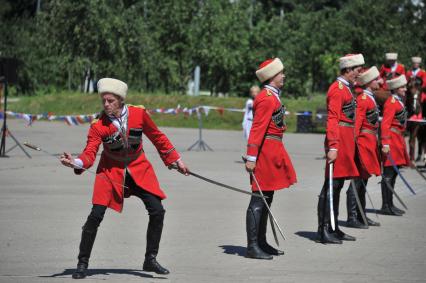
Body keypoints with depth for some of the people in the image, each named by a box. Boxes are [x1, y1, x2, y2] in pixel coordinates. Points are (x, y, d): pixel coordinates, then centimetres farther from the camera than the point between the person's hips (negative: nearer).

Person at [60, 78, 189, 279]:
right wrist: (76, 163, -46)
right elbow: (90, 153, -25)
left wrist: (176, 160, 8)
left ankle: (150, 260, 13)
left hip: (138, 168, 2)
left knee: (157, 211, -5)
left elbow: (157, 137, 3)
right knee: (96, 215, -12)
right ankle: (83, 263, 3)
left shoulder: (139, 114, -12)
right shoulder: (99, 125, -17)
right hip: (110, 170, -2)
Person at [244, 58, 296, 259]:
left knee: (267, 198, 14)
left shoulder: (271, 96, 17)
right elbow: (257, 129, -20)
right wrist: (251, 158, -24)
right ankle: (252, 247, -9)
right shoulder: (267, 98, -15)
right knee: (259, 200, -9)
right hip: (266, 153, -11)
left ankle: (261, 243, 21)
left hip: (272, 153, 11)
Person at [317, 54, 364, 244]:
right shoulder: (338, 88, -13)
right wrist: (333, 147, -25)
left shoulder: (345, 88, 19)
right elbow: (332, 120, -19)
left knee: (337, 185, 13)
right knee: (331, 186, -8)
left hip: (345, 142, 10)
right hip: (339, 141, -10)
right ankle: (324, 231, -7)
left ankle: (333, 229, 18)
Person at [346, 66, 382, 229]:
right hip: (364, 143, -10)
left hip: (370, 144, 10)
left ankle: (361, 216, 19)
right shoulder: (363, 98, -13)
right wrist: (354, 144, -23)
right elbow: (356, 122, -19)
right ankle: (352, 218, -6)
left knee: (363, 182, 13)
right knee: (358, 181, -8)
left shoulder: (370, 98, 17)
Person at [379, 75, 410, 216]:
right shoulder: (391, 102, -13)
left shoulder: (398, 101, 18)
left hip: (398, 139, 10)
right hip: (392, 139, -10)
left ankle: (389, 204, 17)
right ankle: (386, 206, -7)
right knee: (388, 174, -8)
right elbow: (385, 124, -19)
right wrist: (385, 143, -26)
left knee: (393, 173, 12)